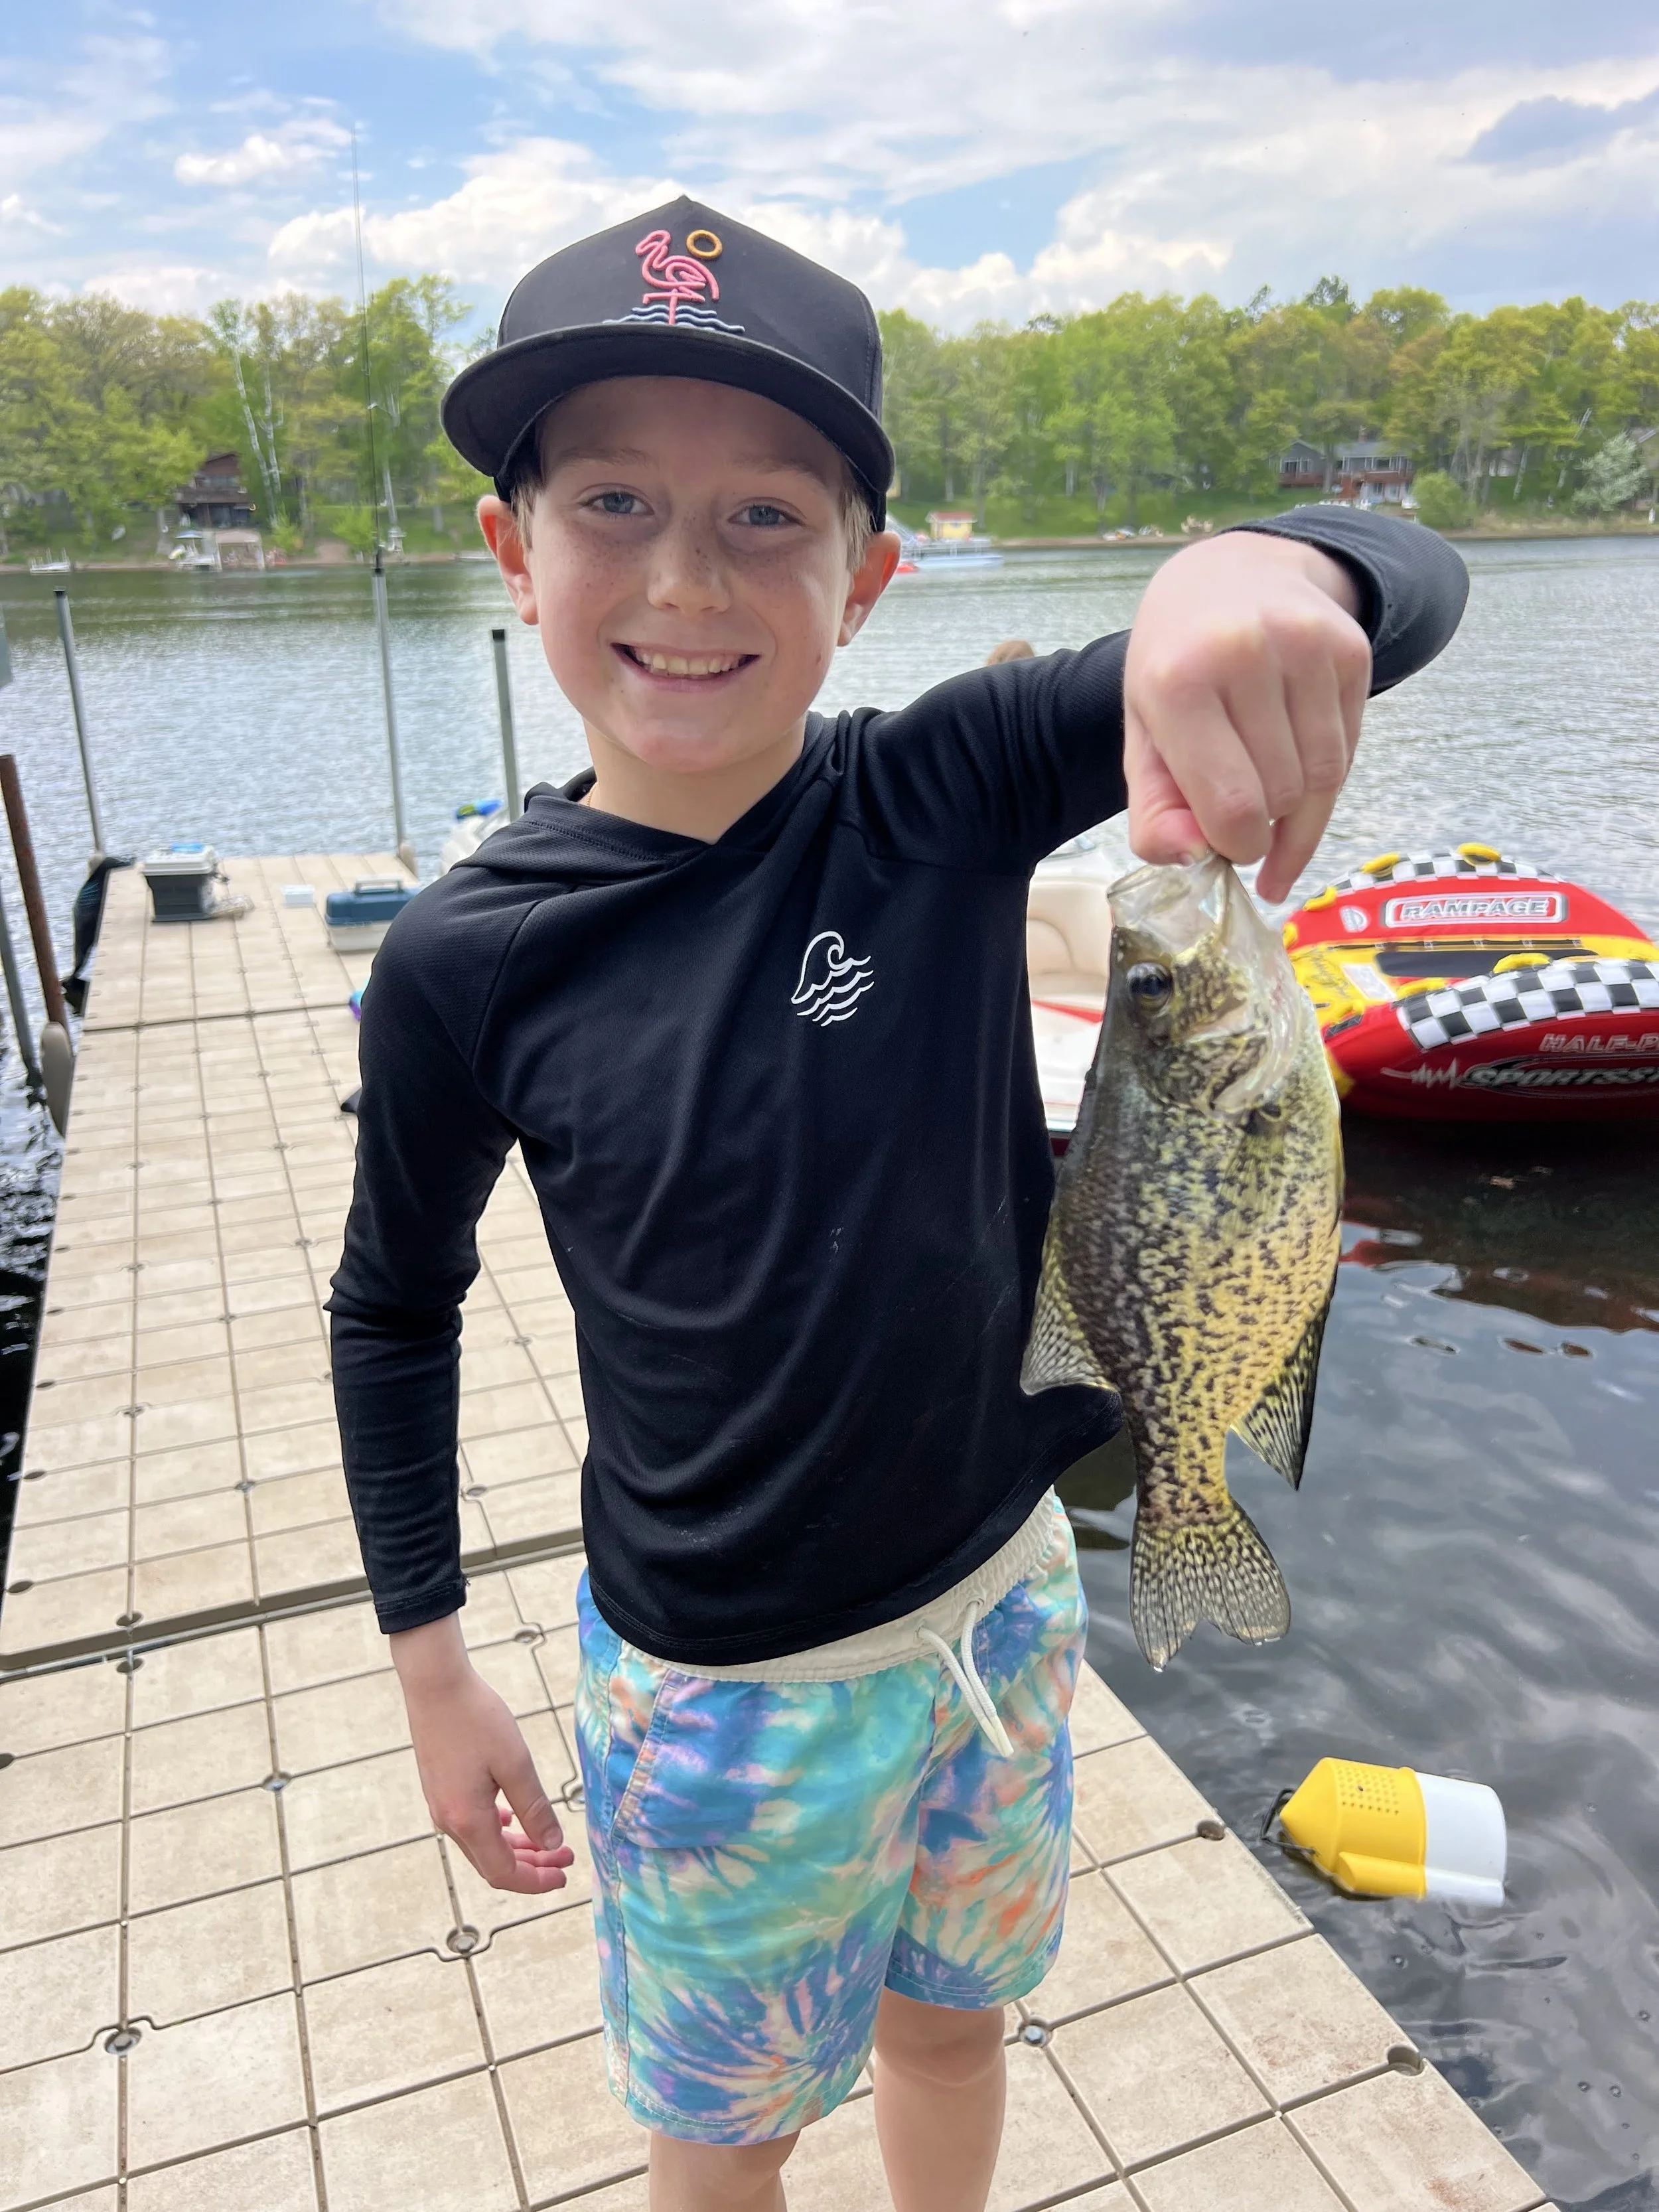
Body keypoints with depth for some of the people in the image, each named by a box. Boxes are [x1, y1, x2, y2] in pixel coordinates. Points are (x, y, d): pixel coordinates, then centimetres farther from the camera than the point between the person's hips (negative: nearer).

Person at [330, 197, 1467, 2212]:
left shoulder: (946, 796, -16)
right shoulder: (470, 963, -18)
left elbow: (1409, 583, -22)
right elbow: (395, 1313, -2)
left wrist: (1262, 572, -46)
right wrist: (432, 1667, 2)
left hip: (1006, 1597, 2)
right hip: (723, 1689, -1)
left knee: (948, 2025, 29)